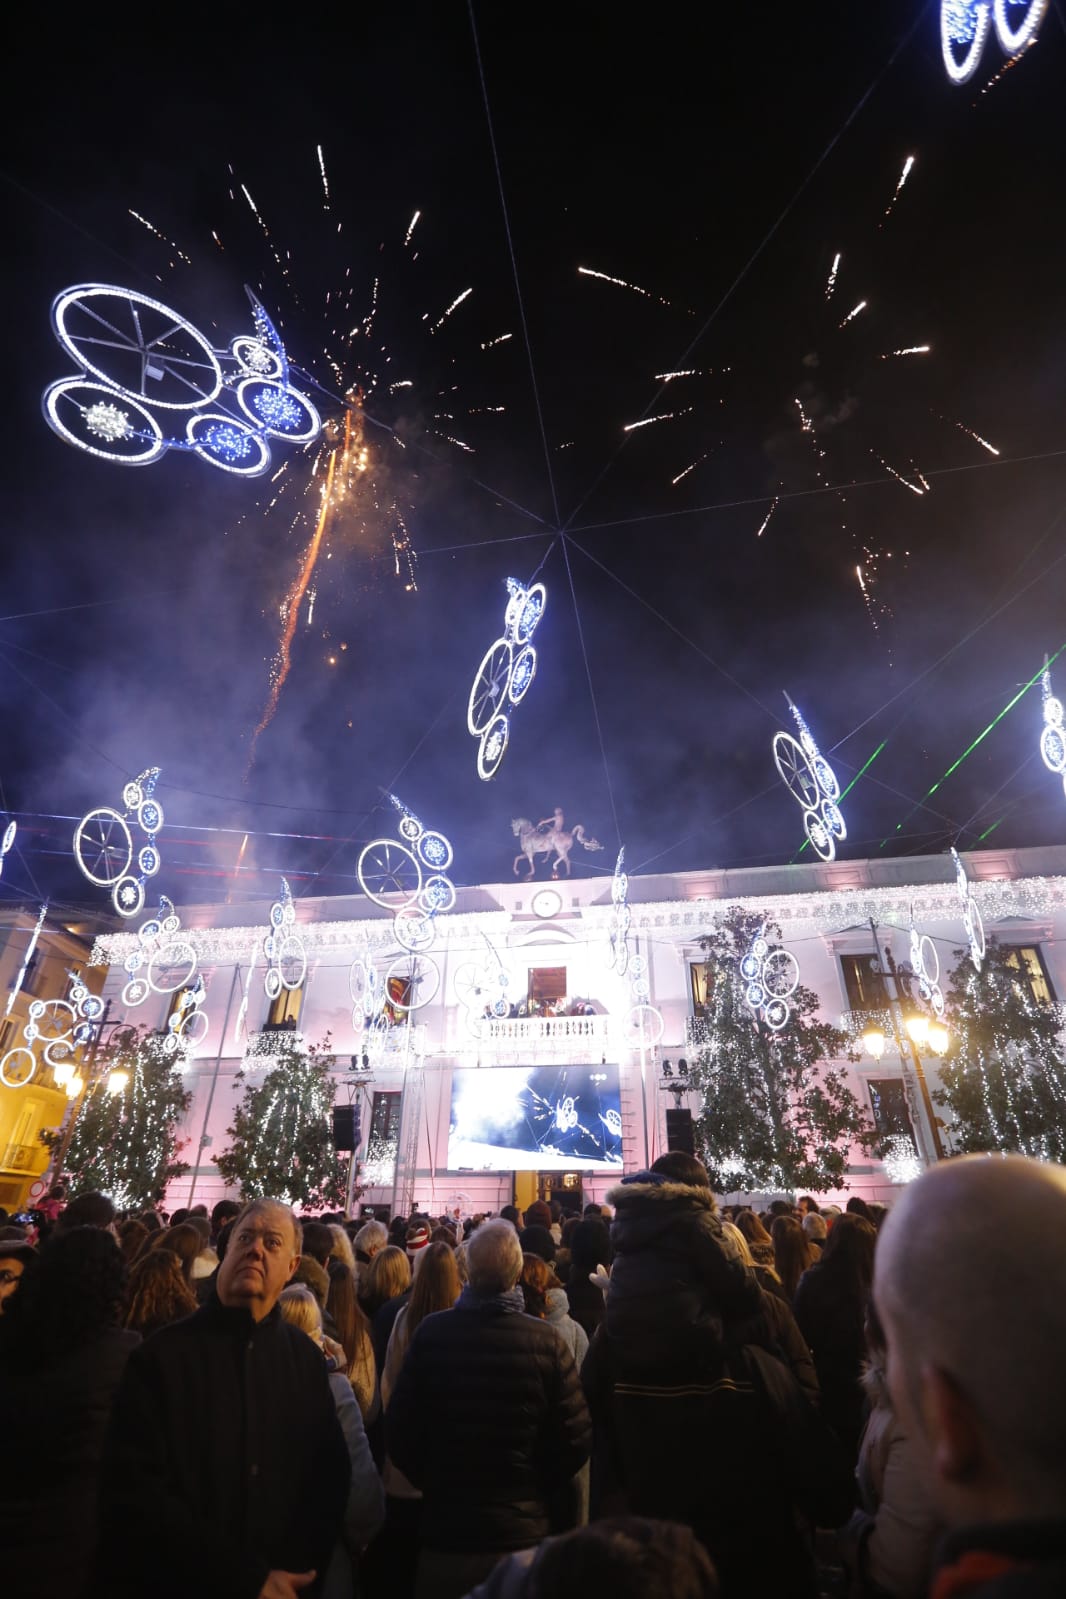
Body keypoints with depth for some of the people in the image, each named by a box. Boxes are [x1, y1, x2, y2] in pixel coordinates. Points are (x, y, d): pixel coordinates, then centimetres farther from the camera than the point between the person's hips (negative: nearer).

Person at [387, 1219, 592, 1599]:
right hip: (525, 1529, 0)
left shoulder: (431, 1333, -17)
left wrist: (434, 1483, 10)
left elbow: (399, 1432, -9)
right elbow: (576, 1439, -12)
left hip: (445, 1526, 1)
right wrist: (538, 1490, 7)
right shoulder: (547, 1342, -19)